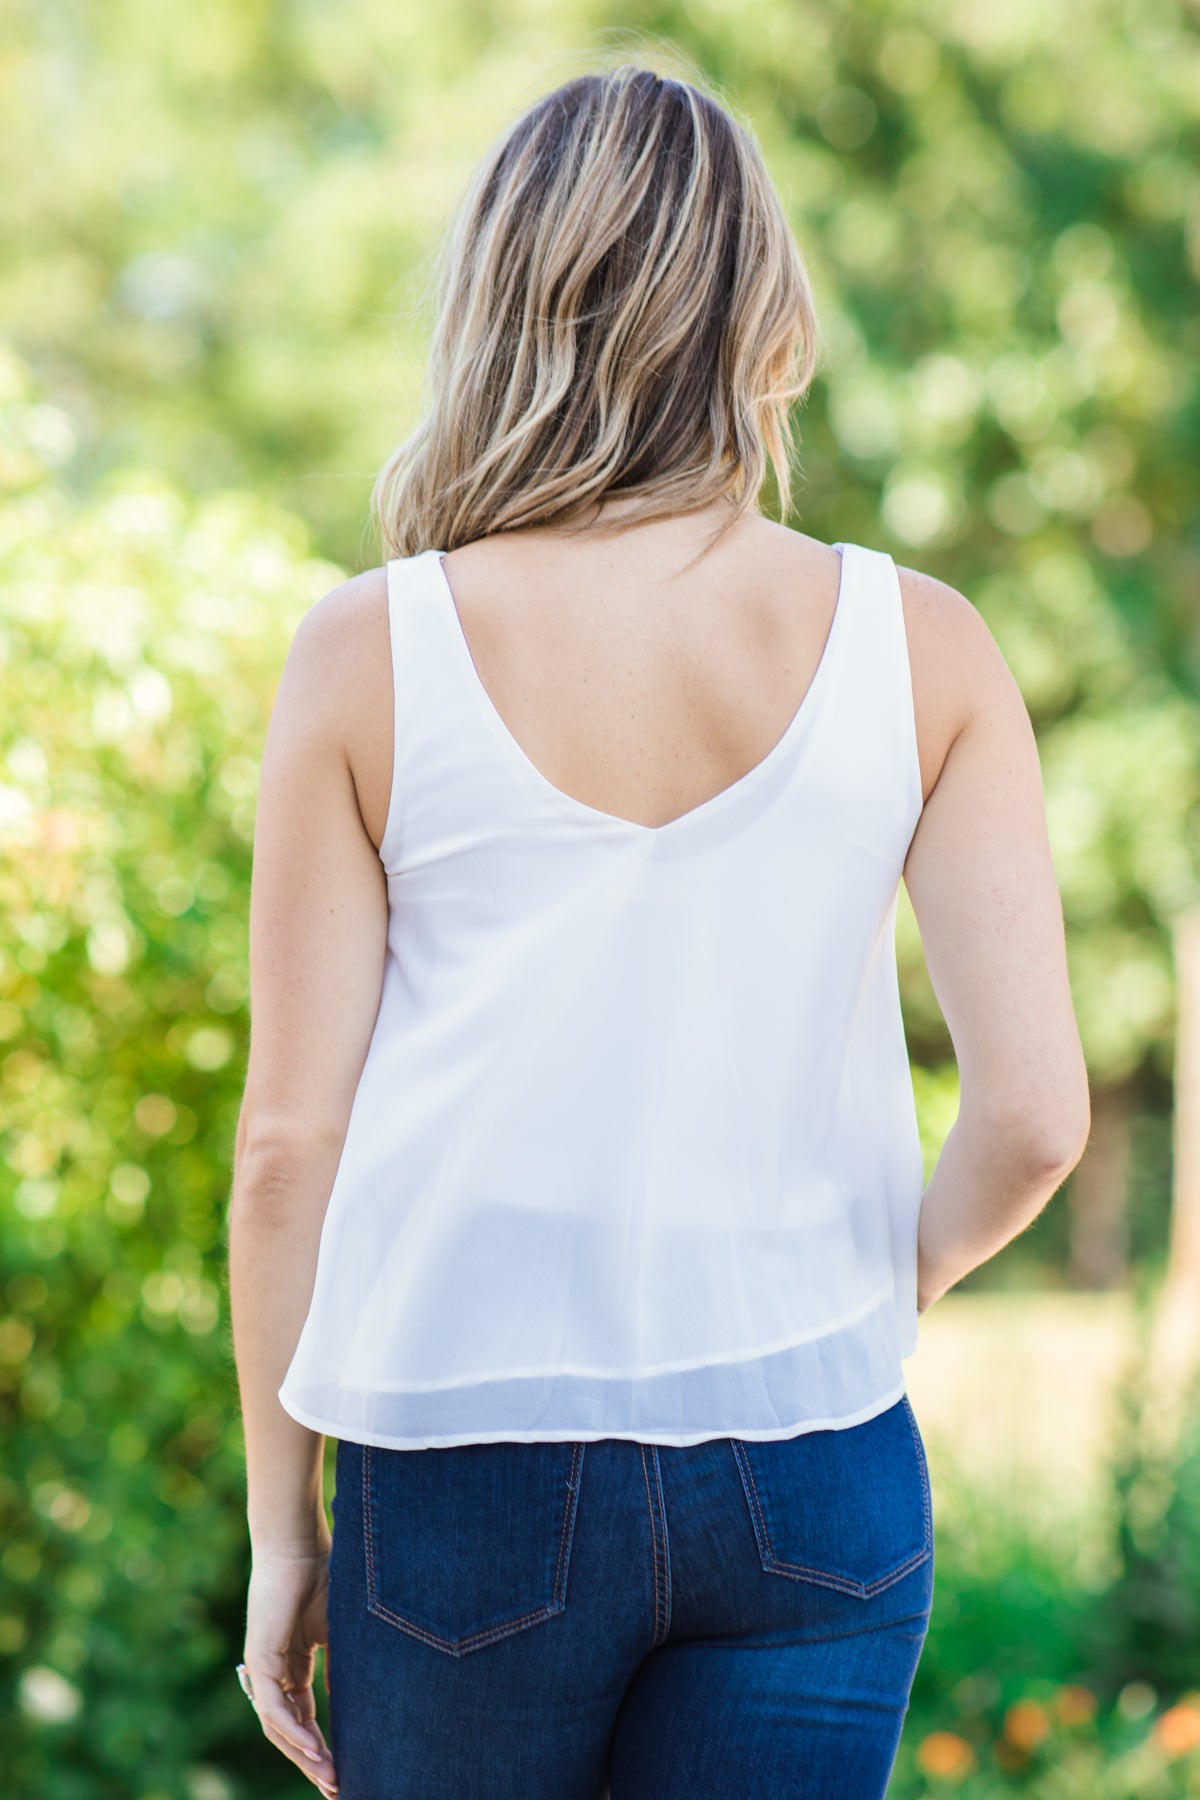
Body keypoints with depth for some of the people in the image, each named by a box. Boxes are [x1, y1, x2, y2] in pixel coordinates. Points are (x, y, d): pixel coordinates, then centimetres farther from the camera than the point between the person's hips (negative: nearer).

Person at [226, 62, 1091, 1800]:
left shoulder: (372, 656, -5)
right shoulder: (914, 647, -3)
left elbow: (291, 1139, -3)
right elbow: (1036, 1114, -6)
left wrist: (280, 1526, 7)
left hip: (466, 1466, 0)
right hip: (809, 1487, 1)